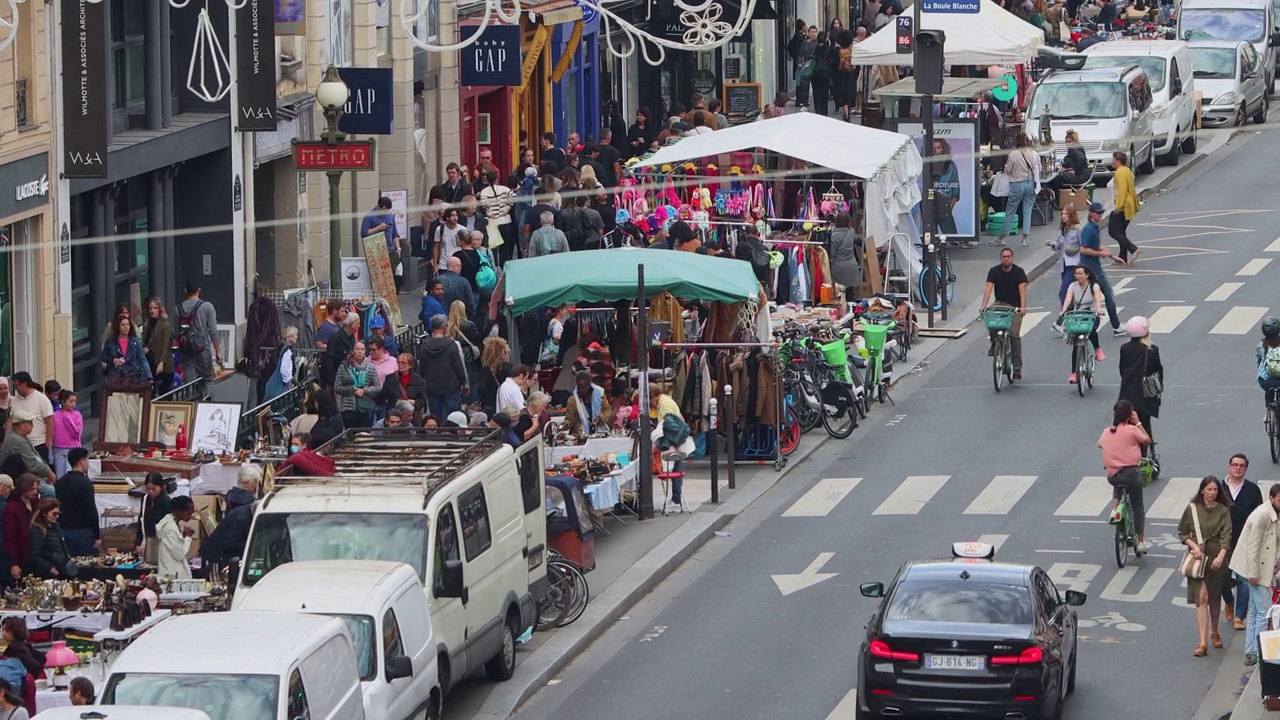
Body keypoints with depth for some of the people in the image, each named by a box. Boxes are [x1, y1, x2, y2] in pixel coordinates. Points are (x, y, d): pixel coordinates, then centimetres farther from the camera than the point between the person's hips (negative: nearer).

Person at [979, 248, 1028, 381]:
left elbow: (1022, 290, -17)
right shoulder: (994, 271, -2)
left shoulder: (1018, 272, -6)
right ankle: (994, 343, -7)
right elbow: (988, 288, -12)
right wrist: (984, 306, -28)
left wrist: (1022, 307, -33)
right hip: (1000, 303, 2)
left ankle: (1017, 368, -6)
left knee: (1014, 334, -14)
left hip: (1015, 306, -2)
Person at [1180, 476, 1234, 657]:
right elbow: (1182, 532, 6)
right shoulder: (1192, 509, 0)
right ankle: (1203, 643, -14)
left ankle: (1214, 633, 37)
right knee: (1202, 598, -10)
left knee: (1215, 598, 14)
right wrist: (1194, 546, -12)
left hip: (1216, 559, 1)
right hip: (1198, 558, -1)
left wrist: (1220, 557, -23)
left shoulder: (1223, 511, -2)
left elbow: (1226, 536, -9)